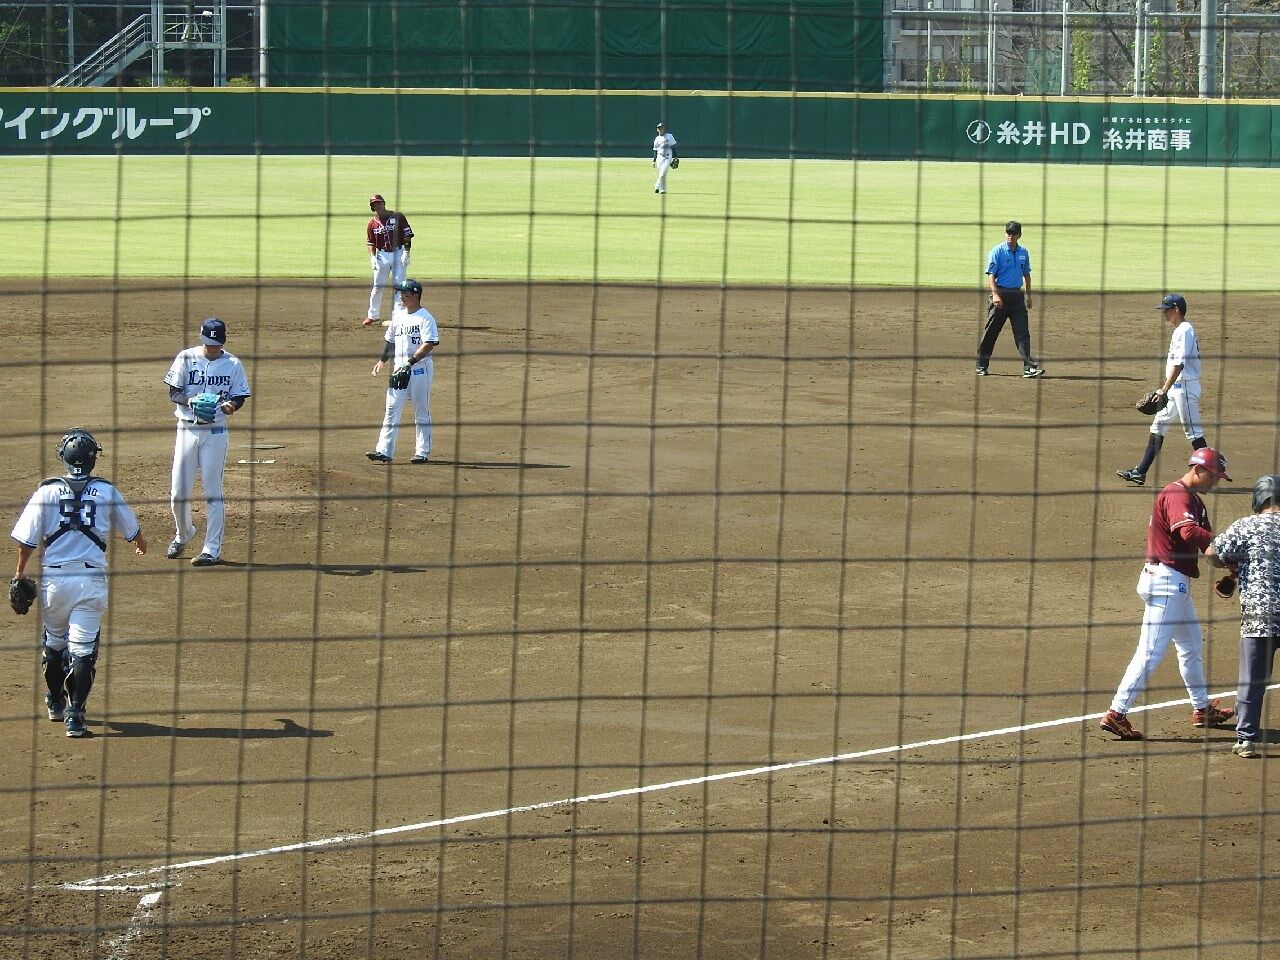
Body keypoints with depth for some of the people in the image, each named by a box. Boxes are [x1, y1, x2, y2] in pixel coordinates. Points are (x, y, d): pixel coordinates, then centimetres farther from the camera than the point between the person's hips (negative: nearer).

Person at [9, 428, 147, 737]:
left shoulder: (48, 491, -3)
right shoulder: (107, 491, 1)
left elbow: (27, 538, -2)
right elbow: (131, 528, 18)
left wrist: (20, 572, 13)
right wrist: (140, 544, 41)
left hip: (54, 578, 1)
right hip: (92, 578, -1)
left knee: (54, 641, 21)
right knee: (83, 648, 1)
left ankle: (55, 703, 37)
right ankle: (75, 713, -8)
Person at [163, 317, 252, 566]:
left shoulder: (233, 364, 0)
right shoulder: (186, 358, 0)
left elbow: (239, 396, 5)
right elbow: (173, 392, -2)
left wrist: (231, 405, -19)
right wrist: (190, 401, -22)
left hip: (215, 432, -1)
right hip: (187, 430, 1)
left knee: (213, 492, -2)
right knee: (178, 490, 5)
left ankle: (212, 549, 3)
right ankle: (183, 534, 31)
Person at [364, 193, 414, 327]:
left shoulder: (398, 217, -4)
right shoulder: (372, 223, 3)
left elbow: (407, 235, -4)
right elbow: (371, 243, 6)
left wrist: (406, 253, -12)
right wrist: (373, 257, -9)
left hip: (399, 253, -2)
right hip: (382, 255, 2)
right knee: (378, 286, 5)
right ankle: (373, 315, 16)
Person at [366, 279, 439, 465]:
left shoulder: (425, 318, -10)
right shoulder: (398, 315, 13)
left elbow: (429, 344, -18)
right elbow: (391, 341, 22)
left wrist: (410, 361, -26)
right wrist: (382, 360, 9)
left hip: (420, 367, -7)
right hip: (399, 368, 7)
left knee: (421, 412, 2)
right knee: (392, 409, -1)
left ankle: (422, 452, 8)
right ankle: (384, 451, -4)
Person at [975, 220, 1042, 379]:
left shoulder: (1023, 252, 11)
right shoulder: (997, 251, -6)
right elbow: (991, 275, -12)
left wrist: (1028, 295, 20)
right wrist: (995, 294, -24)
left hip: (1017, 295, 4)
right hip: (1001, 294, -4)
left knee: (1023, 333, -4)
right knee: (991, 332, 2)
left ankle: (1029, 367, -9)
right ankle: (981, 366, 13)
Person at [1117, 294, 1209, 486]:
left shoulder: (1185, 331, -16)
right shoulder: (1179, 331, 15)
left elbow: (1179, 364, -23)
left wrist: (1164, 390, -25)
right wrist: (1164, 388, 22)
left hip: (1185, 387, -11)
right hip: (1175, 388, 11)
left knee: (1193, 431, -6)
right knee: (1158, 426, 10)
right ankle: (1140, 472, 11)